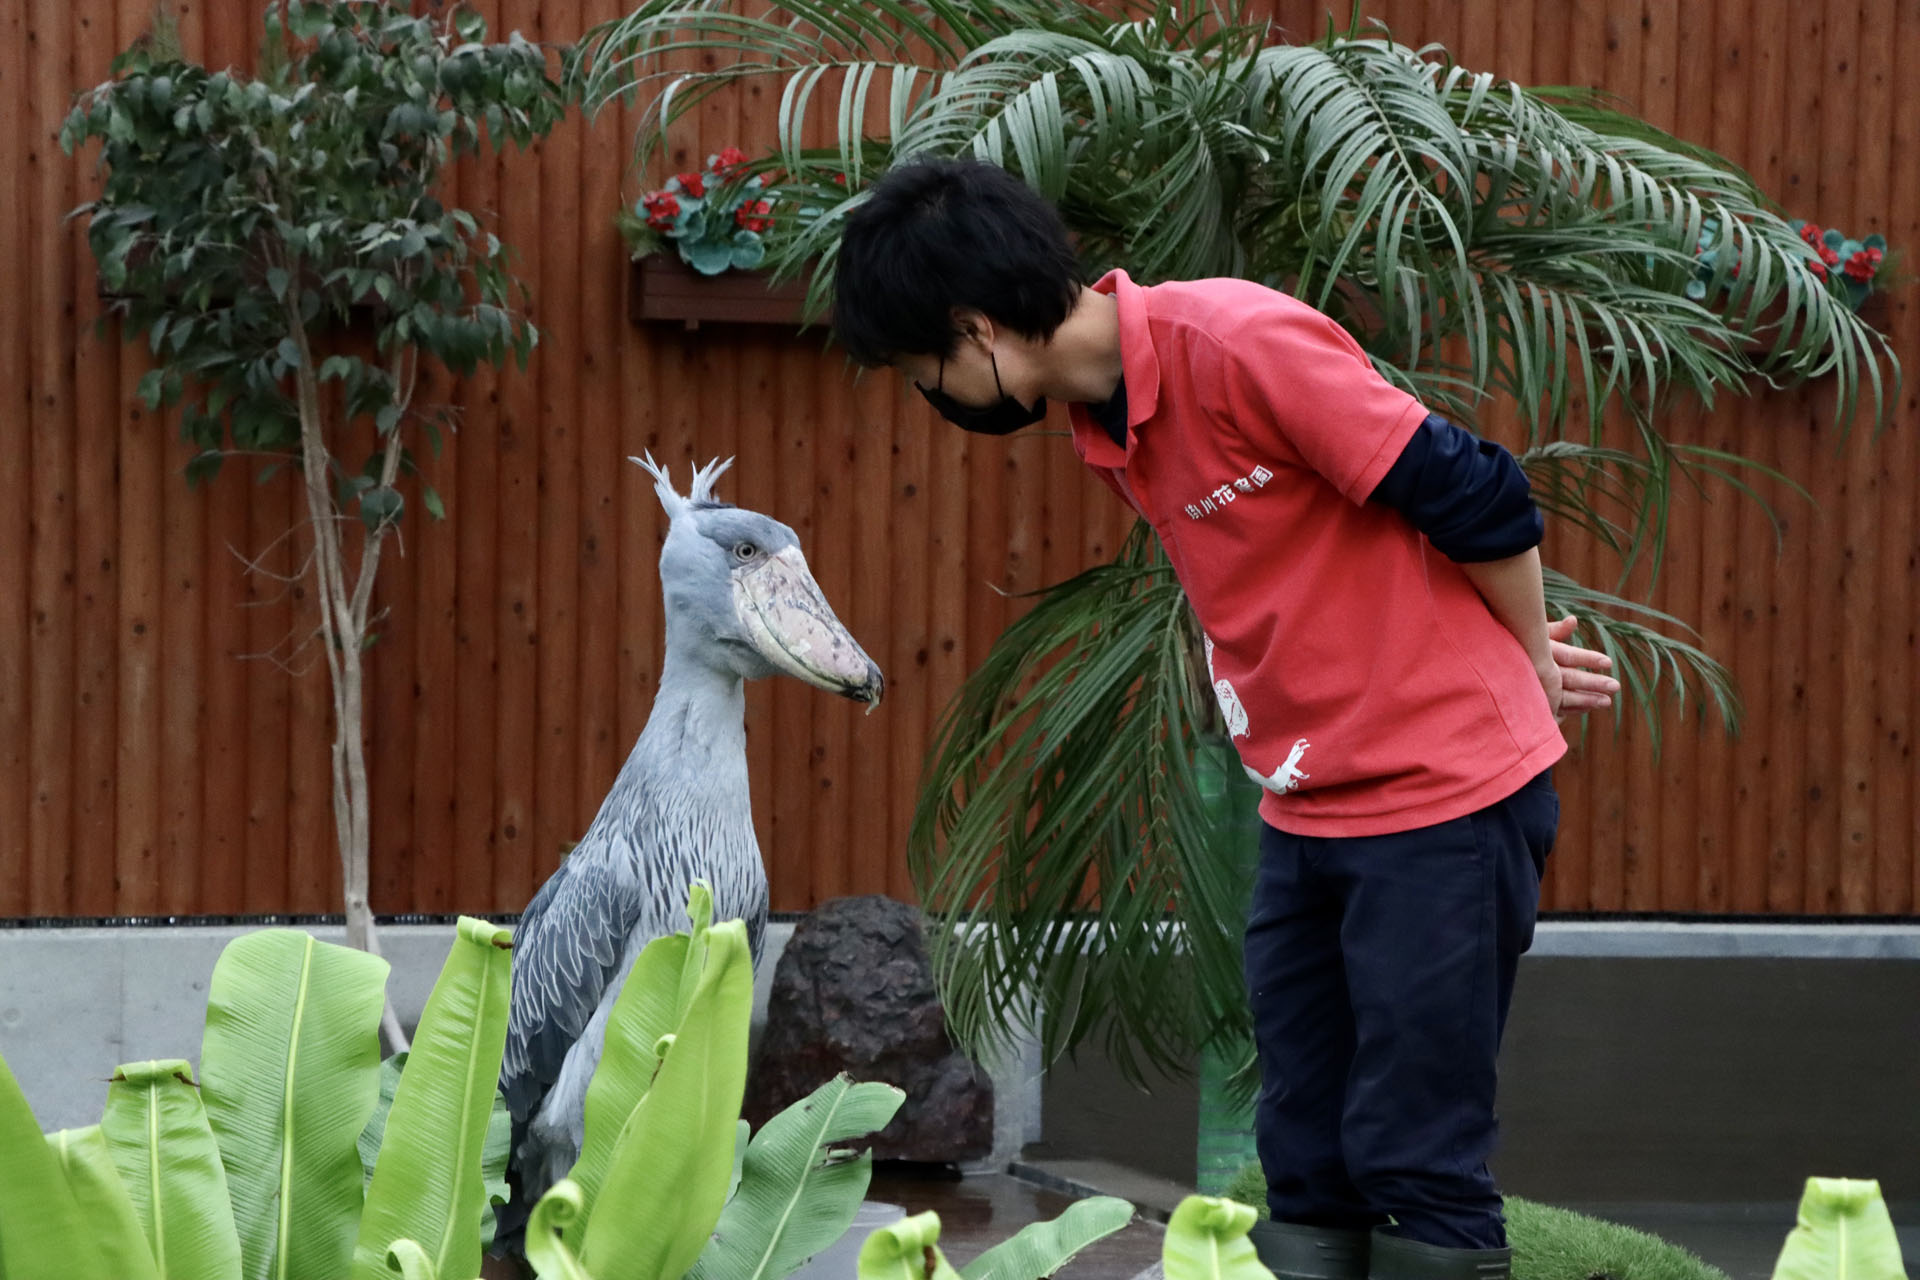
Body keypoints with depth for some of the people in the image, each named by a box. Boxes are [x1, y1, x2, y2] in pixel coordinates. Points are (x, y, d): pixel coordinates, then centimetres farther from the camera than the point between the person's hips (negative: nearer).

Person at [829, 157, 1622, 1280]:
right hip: (1311, 808, 8)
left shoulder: (1239, 343, -20)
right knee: (1305, 1172, 8)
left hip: (1445, 803, -8)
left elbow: (1473, 500, -16)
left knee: (1416, 1164, -7)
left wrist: (1529, 668, 1)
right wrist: (1517, 659, 14)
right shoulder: (1105, 429, 8)